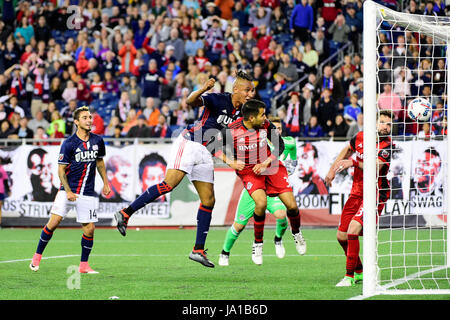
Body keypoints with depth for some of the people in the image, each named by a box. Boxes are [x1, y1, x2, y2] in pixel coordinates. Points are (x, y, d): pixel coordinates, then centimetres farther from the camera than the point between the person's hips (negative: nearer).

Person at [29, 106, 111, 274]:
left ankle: (84, 265, 10)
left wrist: (105, 183, 20)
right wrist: (68, 191, -16)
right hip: (68, 190, -4)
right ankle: (37, 256, 2)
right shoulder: (68, 144, -9)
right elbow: (61, 170, -6)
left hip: (87, 193, 4)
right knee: (54, 222, -14)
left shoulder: (97, 140, 5)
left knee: (89, 228, -3)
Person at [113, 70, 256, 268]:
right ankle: (125, 214, -16)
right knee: (169, 185, -21)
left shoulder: (241, 112, 7)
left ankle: (199, 250, 7)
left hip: (205, 152, 8)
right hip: (189, 143, -8)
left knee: (208, 200, 2)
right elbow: (190, 102, -28)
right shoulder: (218, 100, -13)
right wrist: (202, 90, -46)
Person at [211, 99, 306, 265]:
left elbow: (280, 145, 1)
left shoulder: (266, 125, -12)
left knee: (292, 206, -6)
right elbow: (214, 148, -8)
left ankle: (296, 233, 29)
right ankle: (258, 244, -7)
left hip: (269, 166, 3)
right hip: (247, 171, -3)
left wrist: (266, 163, -12)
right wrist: (230, 162, -21)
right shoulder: (232, 130, -19)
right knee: (261, 203, -29)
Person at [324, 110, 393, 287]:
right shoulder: (360, 137, 4)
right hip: (356, 192, 7)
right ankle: (359, 272, 27)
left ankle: (350, 276, -13)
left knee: (353, 230, -23)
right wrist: (333, 169, 25)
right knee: (341, 236, 7)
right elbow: (347, 150, 26)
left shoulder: (387, 146, -14)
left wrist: (353, 162, -40)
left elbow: (375, 167, -29)